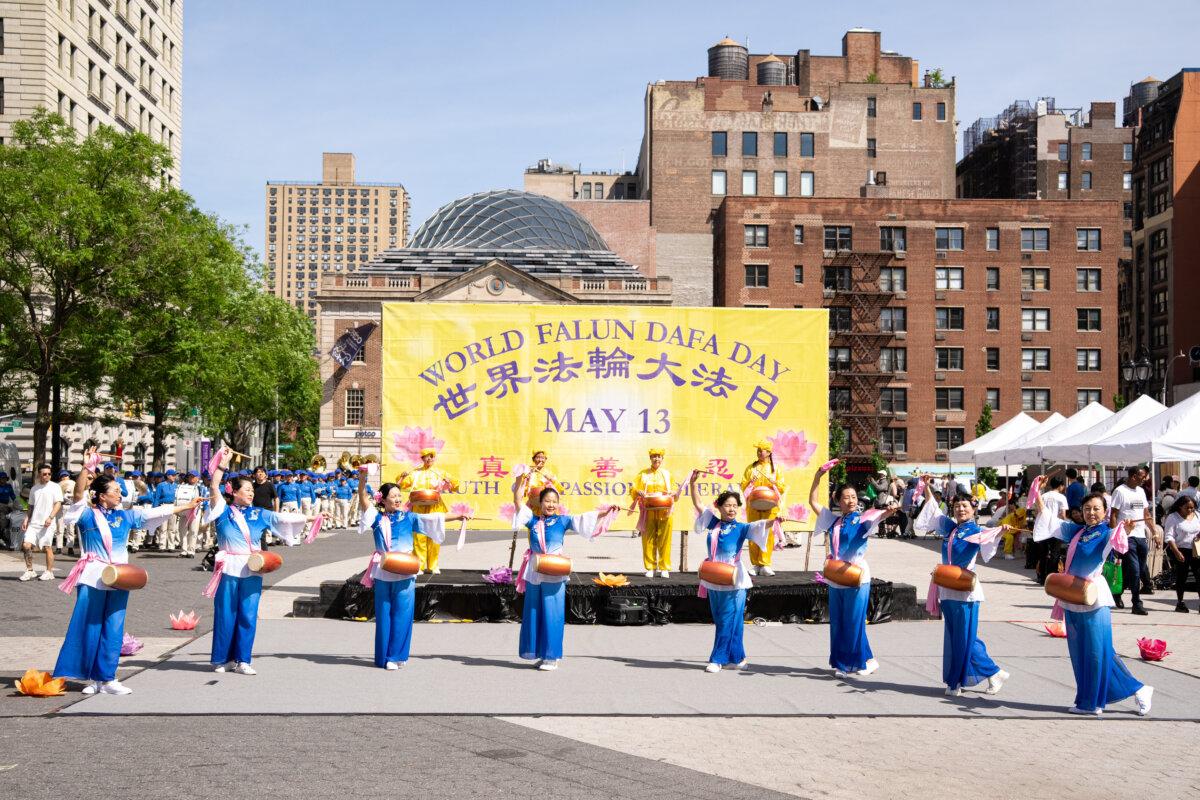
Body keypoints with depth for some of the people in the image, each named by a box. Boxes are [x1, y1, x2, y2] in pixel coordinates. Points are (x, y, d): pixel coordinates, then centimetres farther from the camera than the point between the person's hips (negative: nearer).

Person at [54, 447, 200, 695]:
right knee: (89, 627, 0)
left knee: (113, 629, 3)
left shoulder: (125, 515, 10)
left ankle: (106, 678, 8)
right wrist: (86, 469, -32)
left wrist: (186, 507, 13)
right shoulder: (87, 514, -2)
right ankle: (92, 678, 9)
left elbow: (157, 513, 13)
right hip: (93, 577, -4)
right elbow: (78, 495, -19)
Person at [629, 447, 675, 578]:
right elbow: (633, 488, 7)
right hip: (648, 512, 0)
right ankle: (650, 568, 4)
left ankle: (664, 568, 4)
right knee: (648, 540, -2)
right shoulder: (643, 474, 10)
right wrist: (638, 492, -14)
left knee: (664, 540, -2)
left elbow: (674, 491, 12)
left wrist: (670, 492, -10)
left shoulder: (667, 474, 12)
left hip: (664, 512, 0)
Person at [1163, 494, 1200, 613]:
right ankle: (1180, 603, 11)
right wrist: (1177, 552, -19)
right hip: (1181, 551, -4)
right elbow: (1169, 537, -11)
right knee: (1181, 576, 1)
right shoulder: (1172, 518, -5)